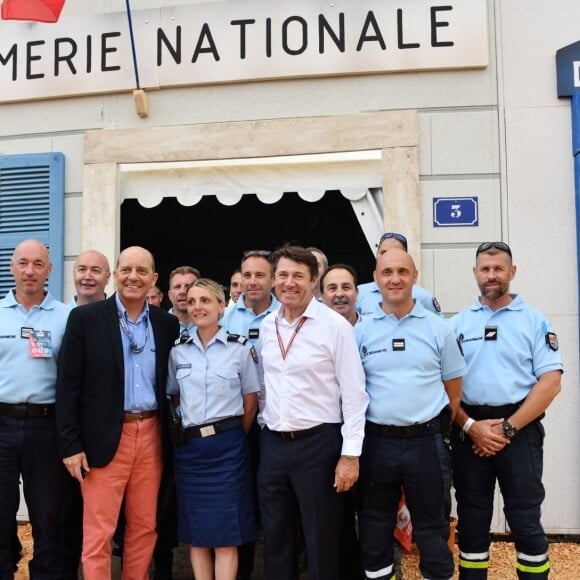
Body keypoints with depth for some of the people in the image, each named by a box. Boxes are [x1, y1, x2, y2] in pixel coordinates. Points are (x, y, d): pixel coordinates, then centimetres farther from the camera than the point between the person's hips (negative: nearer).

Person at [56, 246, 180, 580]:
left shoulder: (167, 324, 6)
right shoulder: (85, 318, -3)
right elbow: (68, 385, -5)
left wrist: (170, 436, 8)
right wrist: (70, 445, -9)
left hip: (152, 436, 4)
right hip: (104, 438, -3)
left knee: (145, 527, 13)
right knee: (98, 533, 2)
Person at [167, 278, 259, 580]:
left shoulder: (241, 348, -4)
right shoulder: (178, 352, 5)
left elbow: (250, 403, 2)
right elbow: (173, 397, 13)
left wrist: (232, 437, 6)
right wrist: (184, 434, 5)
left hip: (227, 446, -3)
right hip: (189, 446, 3)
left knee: (225, 533, 1)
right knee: (195, 531, 10)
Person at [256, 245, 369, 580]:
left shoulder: (335, 326, -11)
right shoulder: (266, 326, 6)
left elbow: (354, 394, -11)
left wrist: (350, 454, -13)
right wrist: (264, 427, 12)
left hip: (318, 443, -5)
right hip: (272, 443, 5)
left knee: (321, 540, 8)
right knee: (275, 537, 17)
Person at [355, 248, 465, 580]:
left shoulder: (438, 328, 1)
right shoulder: (361, 332, 2)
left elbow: (454, 391, 7)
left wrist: (435, 429, 3)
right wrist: (369, 430, 1)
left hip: (426, 443, -1)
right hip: (376, 442, 1)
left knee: (432, 529, 11)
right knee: (375, 528, 15)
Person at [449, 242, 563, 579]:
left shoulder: (534, 320, 3)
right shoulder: (458, 323, 8)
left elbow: (551, 382, -5)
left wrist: (507, 428, -12)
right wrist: (471, 426, -9)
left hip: (519, 432, -2)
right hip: (469, 433, 2)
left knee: (525, 522, 5)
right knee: (472, 522, 11)